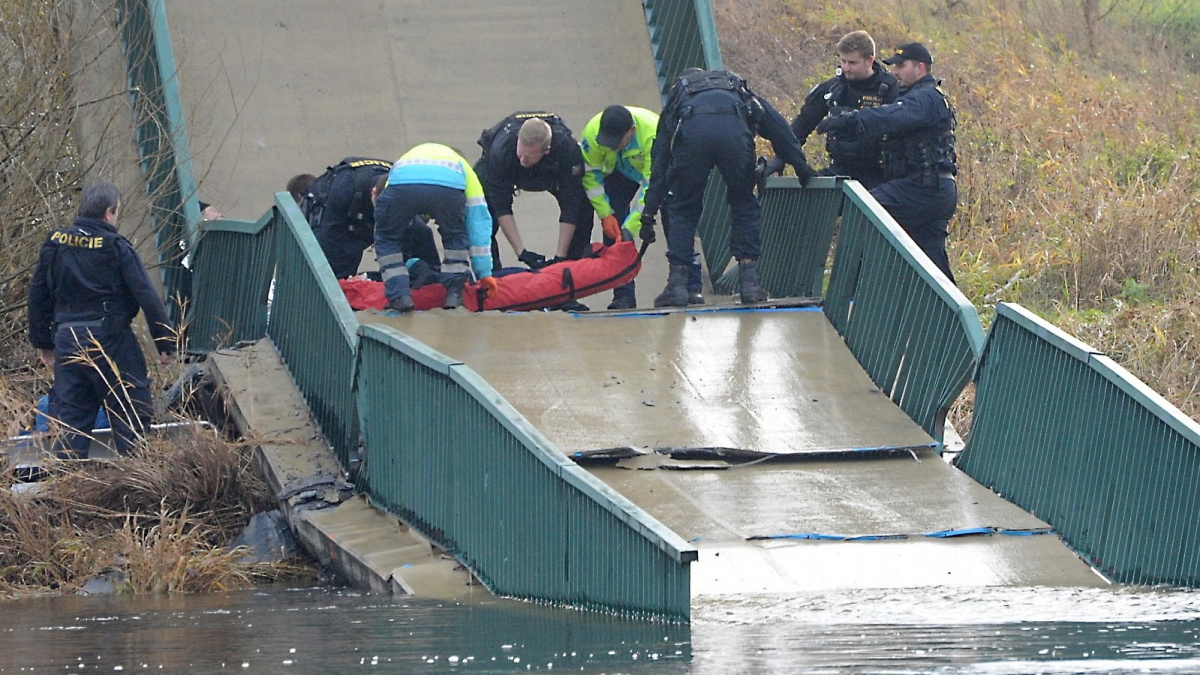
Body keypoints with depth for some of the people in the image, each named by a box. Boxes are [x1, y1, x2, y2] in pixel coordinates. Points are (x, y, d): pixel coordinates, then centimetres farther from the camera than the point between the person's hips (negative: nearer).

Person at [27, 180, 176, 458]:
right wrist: (166, 344, -4)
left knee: (70, 420, 9)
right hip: (111, 341, -5)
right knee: (132, 414, 3)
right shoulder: (116, 248, -9)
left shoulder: (54, 245, 6)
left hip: (67, 341, 5)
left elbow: (38, 296, 12)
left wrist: (43, 343, 22)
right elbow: (148, 297, -10)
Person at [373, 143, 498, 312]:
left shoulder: (405, 159, 48)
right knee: (456, 236, 30)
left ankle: (399, 297, 12)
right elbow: (479, 221, 37)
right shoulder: (463, 167, 42)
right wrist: (484, 273, 40)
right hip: (449, 186, 0)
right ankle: (454, 293, 20)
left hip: (400, 184, 0)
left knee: (386, 238, 26)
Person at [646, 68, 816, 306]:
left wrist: (650, 210, 34)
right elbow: (776, 125, 31)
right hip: (734, 130, 0)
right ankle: (749, 281, 13)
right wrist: (801, 166, 32)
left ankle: (677, 284, 8)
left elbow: (660, 160, 36)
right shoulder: (739, 90, 43)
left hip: (691, 131, 0)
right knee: (745, 206, 19)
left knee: (683, 210, 16)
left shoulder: (677, 93, 40)